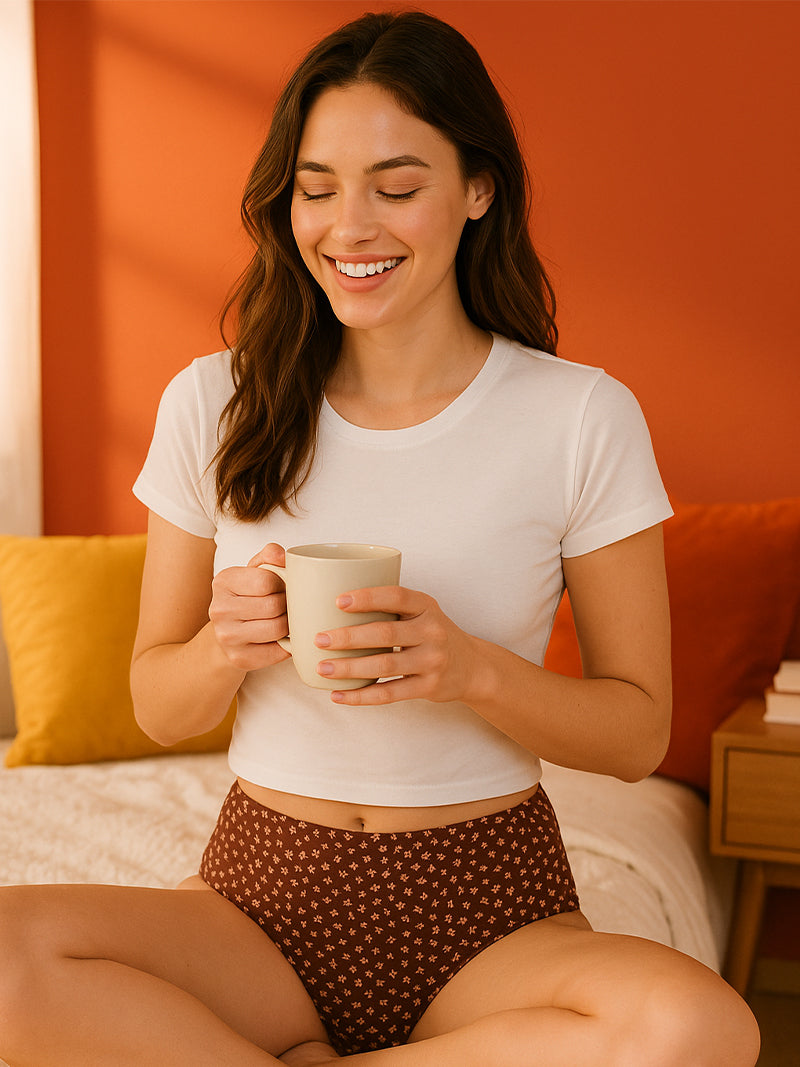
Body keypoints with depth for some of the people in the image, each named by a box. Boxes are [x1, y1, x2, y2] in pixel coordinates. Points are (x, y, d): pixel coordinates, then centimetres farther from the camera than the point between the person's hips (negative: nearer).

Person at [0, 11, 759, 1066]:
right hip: (265, 892, 1)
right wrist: (227, 644, -16)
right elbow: (159, 711, 7)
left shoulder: (583, 416, -5)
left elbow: (638, 732, 0)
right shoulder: (214, 403, 1)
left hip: (487, 901, 0)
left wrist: (474, 670, -19)